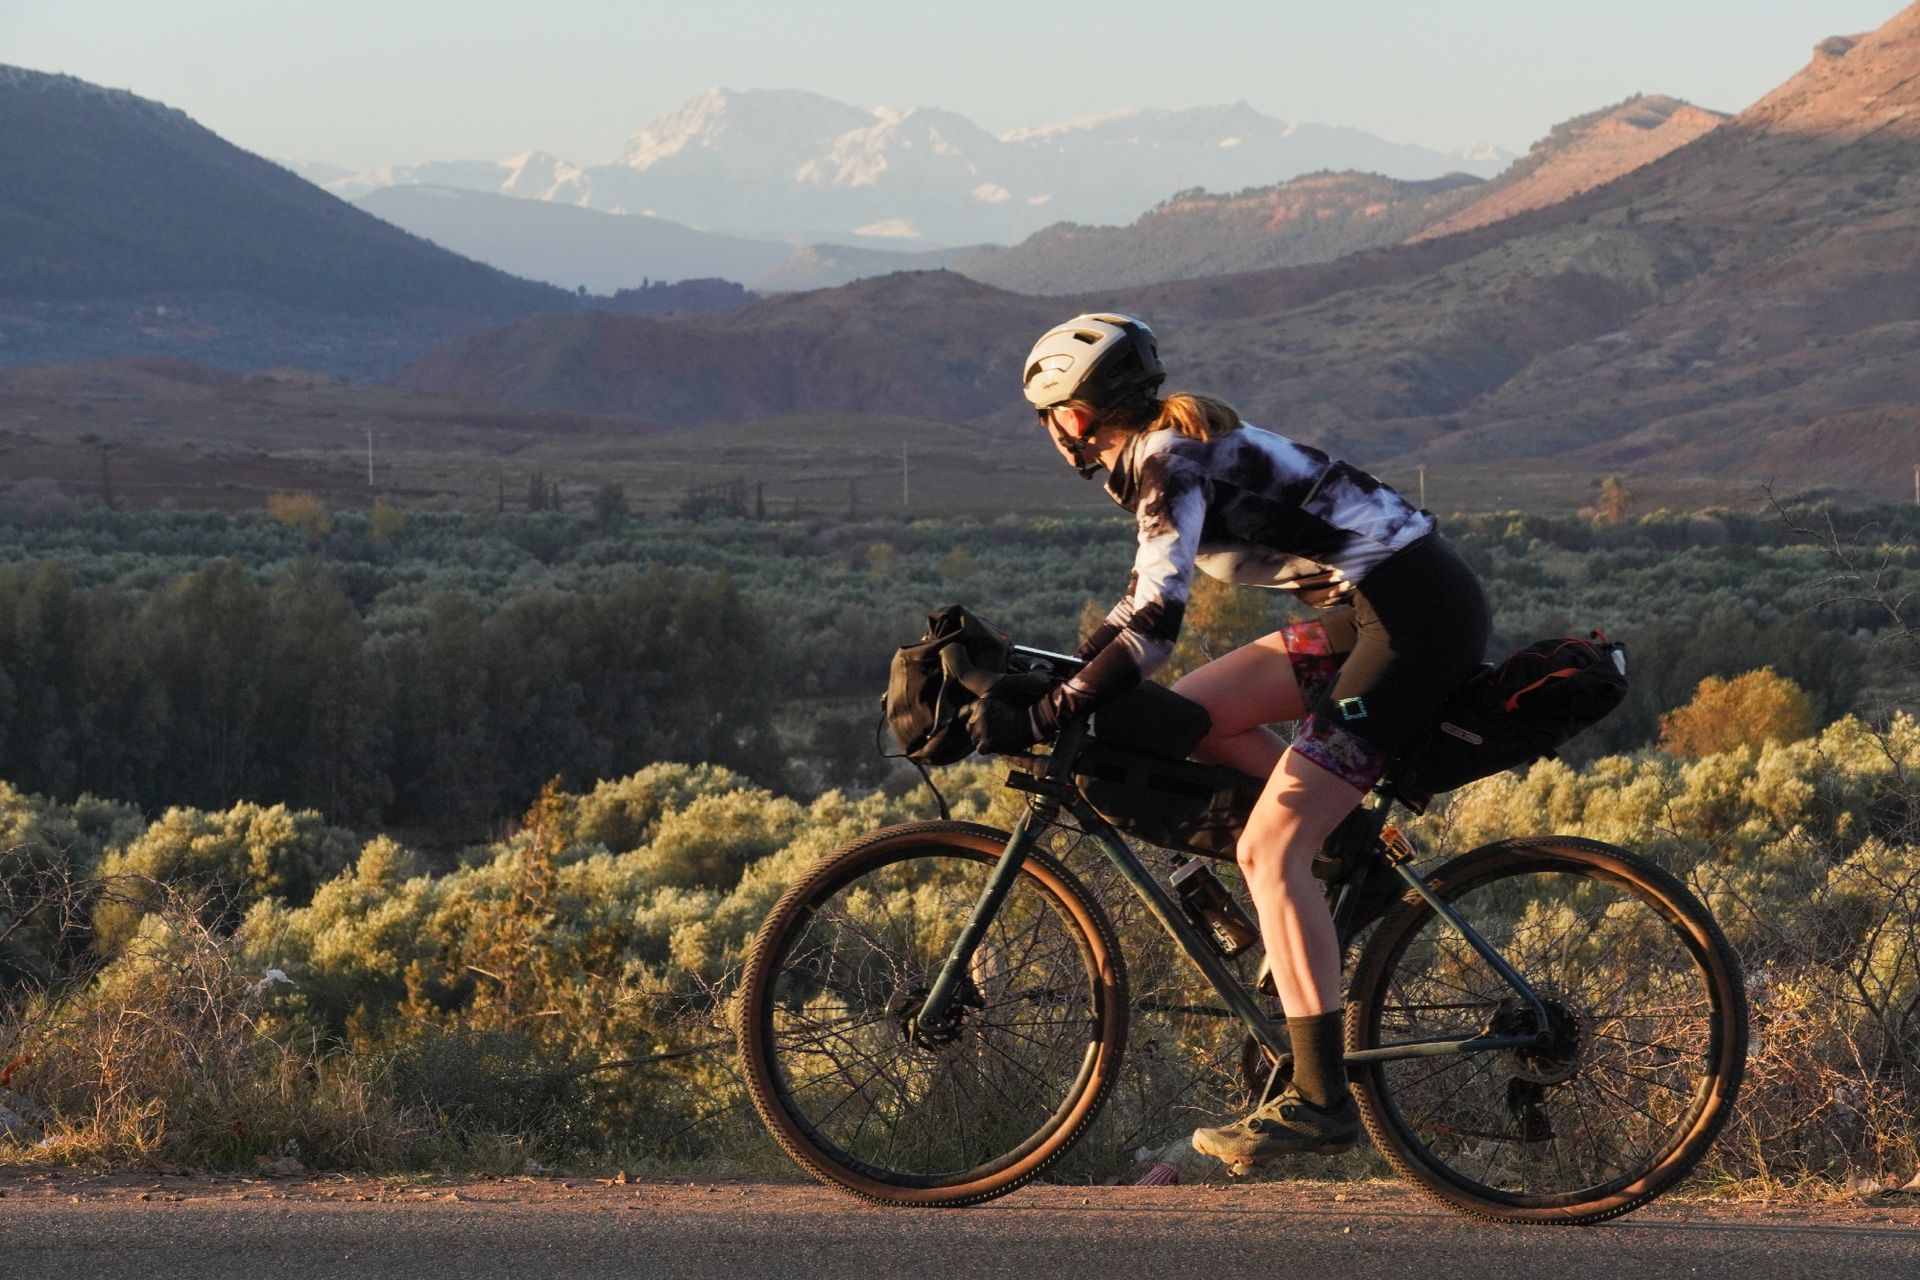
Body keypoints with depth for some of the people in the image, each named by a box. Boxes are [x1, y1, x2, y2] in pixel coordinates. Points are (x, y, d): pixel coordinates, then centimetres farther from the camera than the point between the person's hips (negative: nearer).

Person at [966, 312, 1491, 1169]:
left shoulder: (1169, 464, -13)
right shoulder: (1166, 452, 15)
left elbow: (1152, 628, -23)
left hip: (1420, 615, -10)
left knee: (1269, 851, -13)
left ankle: (1322, 1099, -16)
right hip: (1374, 607, 10)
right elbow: (1140, 607, 26)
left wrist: (1038, 719, -21)